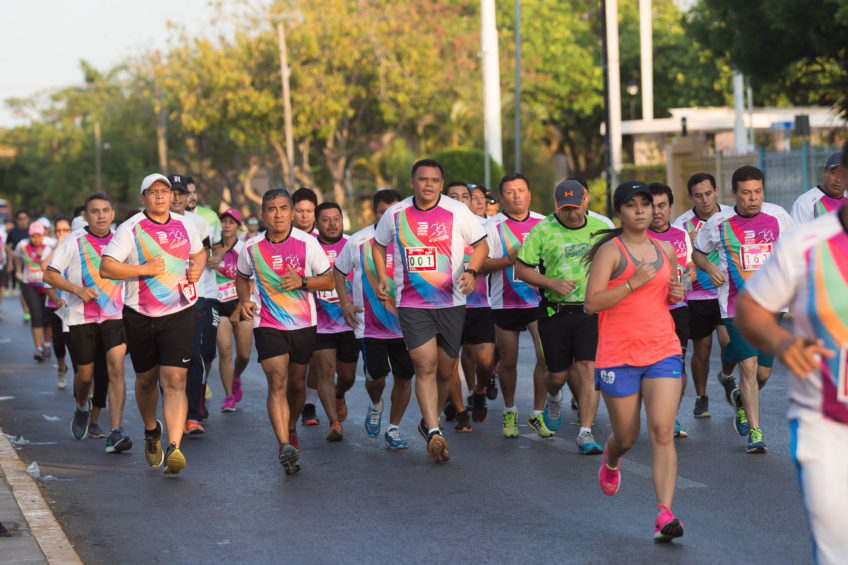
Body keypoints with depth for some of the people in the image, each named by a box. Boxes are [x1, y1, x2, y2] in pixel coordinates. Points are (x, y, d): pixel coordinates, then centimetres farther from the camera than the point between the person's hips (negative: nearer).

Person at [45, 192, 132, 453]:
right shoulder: (74, 242, -3)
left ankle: (115, 432, -19)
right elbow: (49, 274, -3)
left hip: (115, 316, 1)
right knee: (85, 374, 8)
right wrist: (77, 289, -18)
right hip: (82, 317, -1)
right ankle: (82, 407, 44)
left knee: (116, 368, -16)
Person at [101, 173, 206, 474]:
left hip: (179, 314, 1)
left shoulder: (185, 225, 8)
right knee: (146, 380, 14)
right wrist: (144, 269, -19)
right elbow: (105, 269, -11)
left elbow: (199, 252, 27)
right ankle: (151, 431, 41)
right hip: (140, 317, -1)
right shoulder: (130, 229, -5)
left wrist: (197, 268, 4)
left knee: (174, 381, -13)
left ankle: (174, 448, -21)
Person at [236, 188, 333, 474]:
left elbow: (329, 281, 0)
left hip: (303, 323, 1)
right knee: (277, 382, -17)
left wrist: (302, 281, -17)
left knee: (296, 384, 14)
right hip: (267, 325, -1)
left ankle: (291, 430, 41)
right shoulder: (252, 248, -2)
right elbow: (242, 276, 18)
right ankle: (285, 447, -25)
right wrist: (245, 299, -1)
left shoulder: (307, 243, -6)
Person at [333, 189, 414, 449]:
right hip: (370, 324, -2)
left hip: (405, 322, 2)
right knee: (376, 377, -10)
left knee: (404, 377, 3)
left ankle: (394, 429, 20)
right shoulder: (358, 242, -3)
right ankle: (375, 405, 25)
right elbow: (339, 271, 12)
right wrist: (345, 303, 2)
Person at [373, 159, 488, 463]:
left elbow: (481, 244, 4)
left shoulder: (457, 212, -3)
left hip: (451, 303, 1)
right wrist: (381, 278, 7)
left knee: (445, 370, 9)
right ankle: (434, 434, -16)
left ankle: (429, 423, 31)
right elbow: (379, 244, 19)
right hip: (411, 304, -1)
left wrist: (470, 271, -14)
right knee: (425, 366, -13)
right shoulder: (395, 214, 2)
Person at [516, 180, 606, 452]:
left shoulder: (600, 229, 6)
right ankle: (553, 398, 45)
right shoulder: (542, 231, -3)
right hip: (555, 313, -1)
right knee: (558, 374, 7)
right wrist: (552, 283, -13)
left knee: (588, 368, -12)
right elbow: (521, 269, -1)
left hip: (591, 311, 1)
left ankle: (585, 433, -9)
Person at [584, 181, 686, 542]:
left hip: (663, 351, 3)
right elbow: (592, 303, -12)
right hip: (618, 355, -3)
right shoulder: (610, 251, -5)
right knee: (627, 437, 9)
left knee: (662, 431, -12)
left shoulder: (665, 250, 12)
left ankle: (665, 514, -17)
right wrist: (633, 283, -19)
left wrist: (677, 295, 5)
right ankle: (611, 459, 47)